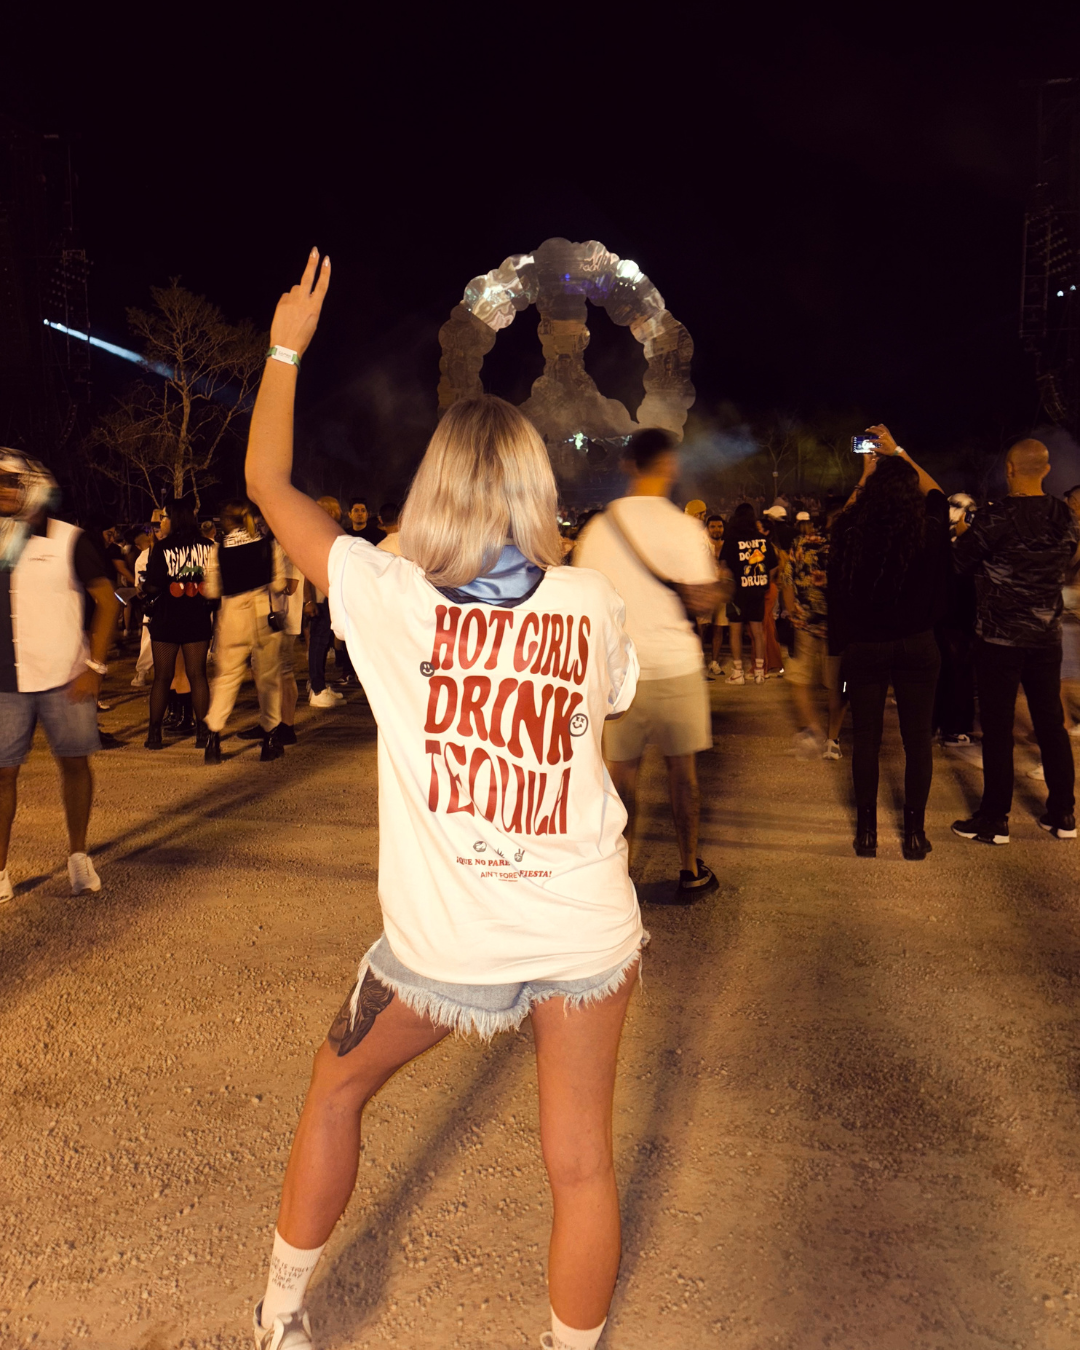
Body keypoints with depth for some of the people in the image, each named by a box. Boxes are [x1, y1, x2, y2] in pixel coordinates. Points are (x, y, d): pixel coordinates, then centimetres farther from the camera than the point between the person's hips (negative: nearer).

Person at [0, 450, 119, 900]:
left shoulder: (69, 541, -3)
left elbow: (107, 600, -2)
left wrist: (95, 666, -8)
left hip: (64, 679, -2)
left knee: (74, 762, 6)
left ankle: (78, 856, 22)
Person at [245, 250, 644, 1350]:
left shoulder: (390, 599, -10)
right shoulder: (594, 602, -5)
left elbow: (267, 481, 3)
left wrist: (285, 347, 14)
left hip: (446, 940, -1)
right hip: (585, 929, 1)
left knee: (337, 1090, 25)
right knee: (580, 1160, 15)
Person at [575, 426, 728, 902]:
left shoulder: (597, 529, 0)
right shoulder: (684, 527, -9)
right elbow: (705, 602, -9)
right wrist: (721, 586, 12)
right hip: (675, 666, -1)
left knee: (622, 770, 9)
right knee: (682, 769, 11)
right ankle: (689, 872, 23)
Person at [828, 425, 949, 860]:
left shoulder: (852, 533, -11)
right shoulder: (928, 533, -9)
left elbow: (849, 510, 15)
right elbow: (936, 493, 13)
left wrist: (866, 476, 29)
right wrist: (898, 453, 23)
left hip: (863, 648, 0)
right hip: (917, 646, 0)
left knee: (866, 738, 9)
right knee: (918, 738, 9)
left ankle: (867, 831, 17)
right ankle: (914, 832, 15)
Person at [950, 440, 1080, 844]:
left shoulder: (995, 517, -16)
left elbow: (961, 564, -6)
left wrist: (964, 534, 15)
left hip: (1000, 637, -5)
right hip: (1047, 636, 5)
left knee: (997, 727, 2)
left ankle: (994, 821, 8)